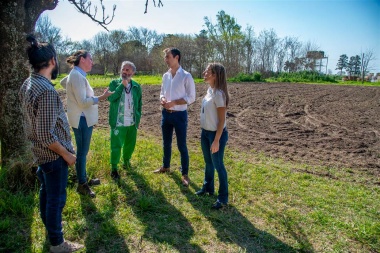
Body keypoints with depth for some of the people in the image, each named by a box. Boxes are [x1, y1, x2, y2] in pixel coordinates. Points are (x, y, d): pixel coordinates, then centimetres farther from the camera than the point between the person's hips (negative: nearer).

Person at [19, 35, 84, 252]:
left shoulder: (28, 84, 2)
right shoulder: (46, 90, -28)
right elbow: (47, 135, -28)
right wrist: (66, 154, -15)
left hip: (41, 152, 9)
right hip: (53, 154, -9)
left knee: (46, 192, 25)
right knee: (56, 198, 7)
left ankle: (50, 224, 47)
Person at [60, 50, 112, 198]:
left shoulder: (76, 74, 12)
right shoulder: (77, 76, -19)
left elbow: (63, 82, 33)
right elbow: (83, 102, -24)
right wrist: (101, 97, -26)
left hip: (84, 118, 10)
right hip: (82, 119, -10)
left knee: (83, 151, 18)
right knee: (82, 152, 0)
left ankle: (84, 180, 31)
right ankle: (81, 185, 13)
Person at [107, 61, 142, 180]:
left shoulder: (137, 86, 3)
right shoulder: (114, 83, -3)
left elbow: (139, 104, 10)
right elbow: (110, 97, -20)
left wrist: (138, 118, 6)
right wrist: (122, 85, -19)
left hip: (132, 123, 3)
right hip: (118, 122, -3)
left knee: (130, 144, 17)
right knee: (116, 146, 3)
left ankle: (127, 160, 41)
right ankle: (114, 168, 18)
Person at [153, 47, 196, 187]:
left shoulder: (186, 76, -11)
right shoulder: (165, 76, 7)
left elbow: (191, 97, -11)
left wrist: (174, 102, -20)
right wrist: (162, 99, -8)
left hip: (180, 114, -6)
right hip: (166, 113, 6)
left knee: (181, 145, 2)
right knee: (166, 143, 19)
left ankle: (185, 174, 15)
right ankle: (165, 166, 38)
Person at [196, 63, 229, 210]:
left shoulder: (219, 94, -21)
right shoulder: (210, 90, 5)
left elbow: (222, 120, -20)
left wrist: (216, 141, -20)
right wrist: (204, 132, 17)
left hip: (216, 134, -8)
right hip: (205, 132, 8)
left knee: (218, 165, 3)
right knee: (208, 163, 22)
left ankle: (223, 198, 19)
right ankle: (207, 187, 42)